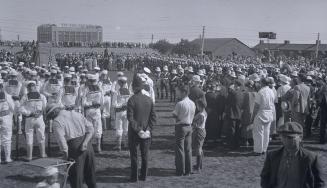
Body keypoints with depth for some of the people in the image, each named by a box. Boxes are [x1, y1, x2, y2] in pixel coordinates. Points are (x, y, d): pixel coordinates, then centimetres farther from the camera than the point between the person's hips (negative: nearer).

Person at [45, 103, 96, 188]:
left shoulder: (56, 122, -2)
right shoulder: (76, 114, 15)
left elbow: (61, 140, -14)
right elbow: (90, 129, 5)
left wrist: (66, 158, -5)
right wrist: (85, 143, -6)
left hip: (74, 149, -6)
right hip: (88, 147, 6)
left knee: (76, 177, 8)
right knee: (90, 174, 20)